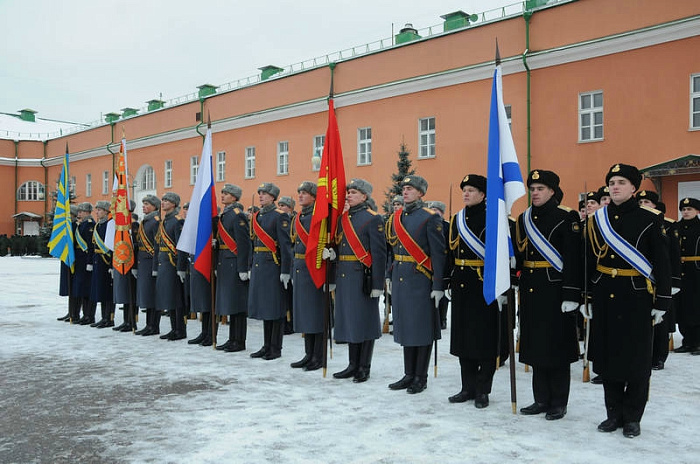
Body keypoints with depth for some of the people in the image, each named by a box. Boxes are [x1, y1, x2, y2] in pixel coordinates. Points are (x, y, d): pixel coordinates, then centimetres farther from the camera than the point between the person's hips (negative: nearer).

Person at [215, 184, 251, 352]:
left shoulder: (238, 215, -12)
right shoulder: (224, 215, 17)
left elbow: (244, 243, -17)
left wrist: (243, 269, -20)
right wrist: (218, 266, 16)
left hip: (234, 264, -9)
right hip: (224, 264, 9)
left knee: (237, 302, -4)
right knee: (228, 302, 13)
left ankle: (240, 342, 3)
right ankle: (232, 339, 20)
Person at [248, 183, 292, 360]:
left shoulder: (280, 216, -9)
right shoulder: (256, 216, 15)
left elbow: (285, 245, -13)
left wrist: (285, 271, -17)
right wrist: (251, 266, 17)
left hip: (273, 266, -8)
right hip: (258, 266, 8)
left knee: (275, 307, -1)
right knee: (263, 306, 12)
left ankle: (276, 348, 8)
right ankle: (267, 346, 21)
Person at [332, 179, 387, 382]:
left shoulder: (373, 219, -8)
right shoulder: (342, 218, 13)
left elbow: (379, 253, -12)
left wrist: (377, 284, -16)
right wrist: (331, 253, -2)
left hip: (363, 278, -7)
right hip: (344, 276, 7)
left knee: (364, 320, 1)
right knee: (348, 319, 12)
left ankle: (364, 368, 12)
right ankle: (353, 365, 23)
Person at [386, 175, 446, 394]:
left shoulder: (430, 218, -9)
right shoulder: (395, 217, 11)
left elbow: (439, 253, -12)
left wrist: (438, 286, -16)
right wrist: (390, 276, 17)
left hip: (420, 280, -7)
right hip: (400, 279, 7)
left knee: (422, 327, 2)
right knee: (404, 325, 12)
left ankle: (421, 378, 13)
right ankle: (409, 374, 24)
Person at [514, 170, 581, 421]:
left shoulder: (567, 217, -7)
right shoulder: (524, 219, 12)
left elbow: (573, 259, -12)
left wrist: (571, 295, -17)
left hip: (555, 292, -6)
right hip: (530, 292, 6)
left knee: (557, 347, 3)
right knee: (536, 346, 12)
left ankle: (558, 403, 16)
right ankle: (542, 400, 24)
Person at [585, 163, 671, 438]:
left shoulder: (649, 220, -3)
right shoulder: (597, 221, 7)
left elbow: (662, 264, -3)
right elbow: (589, 262, 8)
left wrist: (661, 302, -6)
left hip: (636, 299, -3)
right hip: (604, 298, 3)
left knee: (637, 359, 4)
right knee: (606, 355, 8)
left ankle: (632, 418, 18)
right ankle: (614, 413, 23)